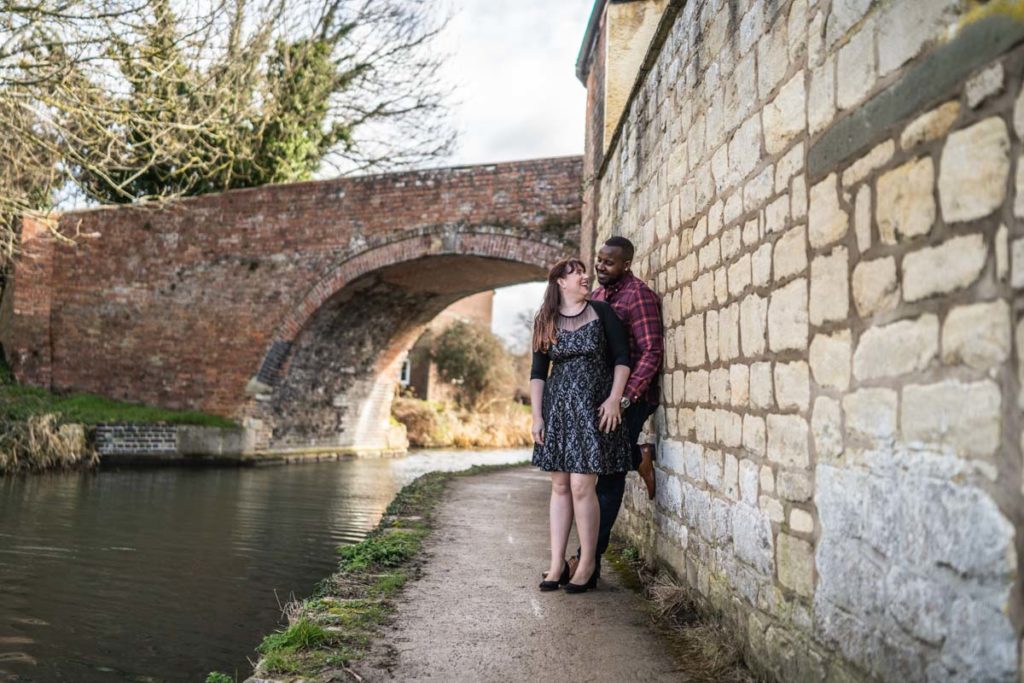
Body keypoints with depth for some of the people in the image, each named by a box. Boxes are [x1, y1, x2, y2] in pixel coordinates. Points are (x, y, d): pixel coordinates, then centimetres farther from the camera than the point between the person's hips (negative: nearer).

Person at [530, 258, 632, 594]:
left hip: (593, 406, -3)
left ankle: (588, 562, 6)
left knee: (581, 486, -8)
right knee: (560, 486, 6)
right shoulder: (545, 321, 8)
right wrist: (536, 416, 1)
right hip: (557, 407, 3)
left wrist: (614, 398, -11)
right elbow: (538, 372, 8)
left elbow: (622, 358, 1)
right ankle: (557, 564, 12)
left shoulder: (601, 312, 2)